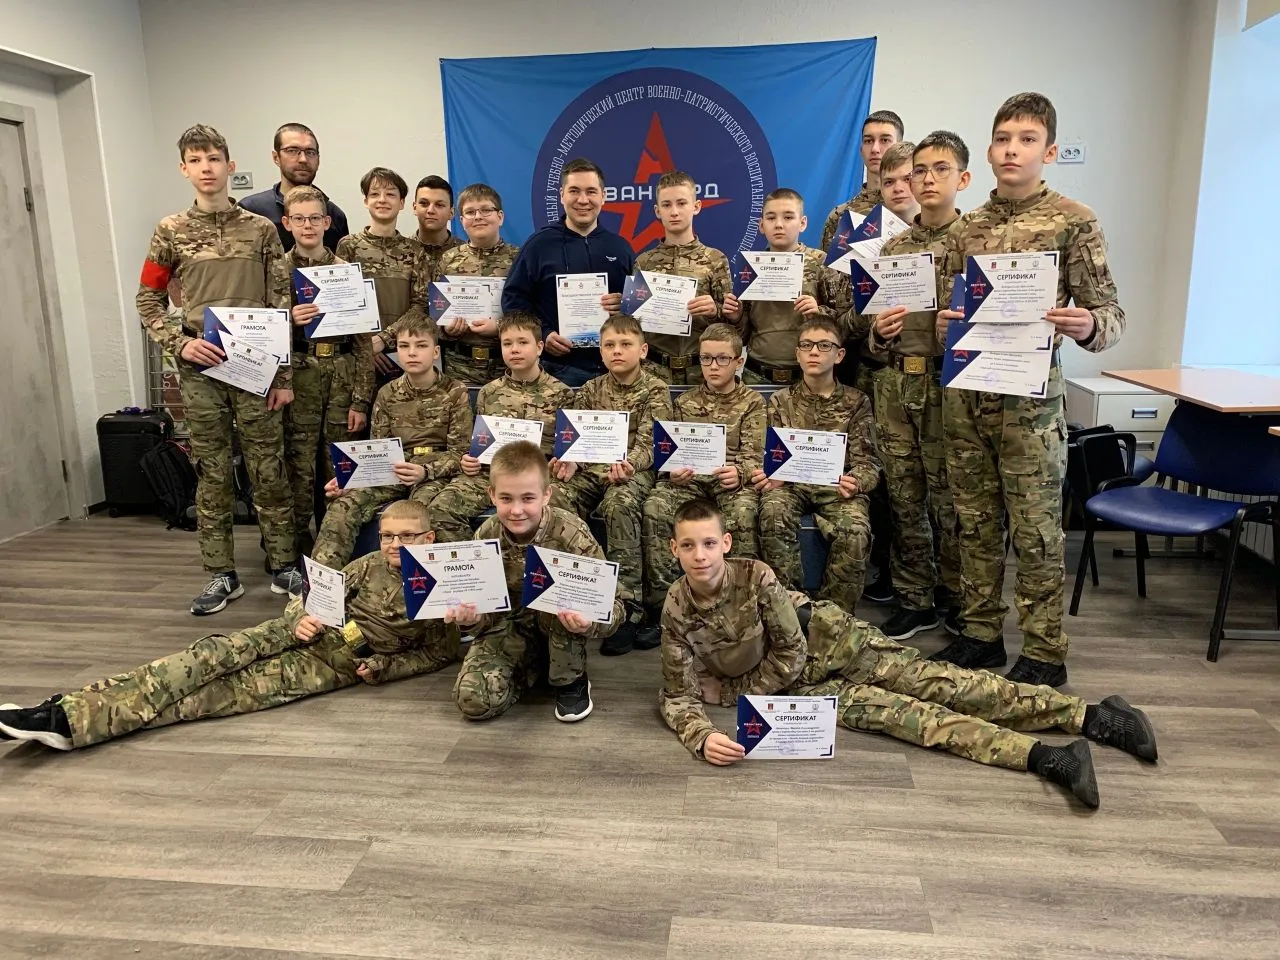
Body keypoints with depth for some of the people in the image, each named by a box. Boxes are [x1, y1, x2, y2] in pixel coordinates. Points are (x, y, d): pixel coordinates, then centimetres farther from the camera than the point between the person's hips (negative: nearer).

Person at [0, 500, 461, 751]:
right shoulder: (369, 566, 11)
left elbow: (439, 653, 6)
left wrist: (380, 666, -8)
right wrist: (300, 618, -9)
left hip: (338, 666, -4)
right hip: (311, 632, 4)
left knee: (236, 690, -21)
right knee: (216, 654, -21)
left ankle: (77, 722, -29)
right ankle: (68, 713, -25)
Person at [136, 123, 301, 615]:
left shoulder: (261, 229, 4)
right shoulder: (171, 232, 6)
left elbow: (282, 305, 3)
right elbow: (148, 302, 11)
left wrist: (284, 375, -1)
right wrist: (180, 343, -7)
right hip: (200, 371, 1)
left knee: (269, 471, 4)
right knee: (212, 474, 7)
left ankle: (284, 565, 17)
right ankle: (221, 574, 16)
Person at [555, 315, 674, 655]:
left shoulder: (655, 391, 2)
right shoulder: (590, 390, 15)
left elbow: (648, 444, -8)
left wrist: (627, 464, -29)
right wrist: (568, 462, -11)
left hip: (634, 471, -4)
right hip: (591, 468, 4)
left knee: (618, 504, -37)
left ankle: (627, 605, -30)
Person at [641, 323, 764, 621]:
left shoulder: (752, 401, 9)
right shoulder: (685, 402, 17)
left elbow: (753, 454, -1)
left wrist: (739, 473, -26)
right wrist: (673, 472, -15)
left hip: (732, 479, -2)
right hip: (690, 479, 2)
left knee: (742, 511, -36)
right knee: (655, 507, -28)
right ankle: (660, 599, -22)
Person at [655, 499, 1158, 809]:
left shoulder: (755, 576, -23)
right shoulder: (677, 613, -15)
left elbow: (790, 654, -16)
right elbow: (678, 695, -11)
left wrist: (731, 690, -11)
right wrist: (702, 737, -31)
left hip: (826, 639, -2)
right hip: (800, 685, 2)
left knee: (932, 683, -15)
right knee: (888, 711, -16)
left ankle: (1092, 717, -18)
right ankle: (1048, 759, -22)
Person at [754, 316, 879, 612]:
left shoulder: (856, 401, 8)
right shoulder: (781, 400, 12)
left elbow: (866, 460, 3)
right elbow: (772, 455, 7)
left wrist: (855, 482, -22)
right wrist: (768, 476, -18)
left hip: (836, 487, 0)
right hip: (790, 483, 1)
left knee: (855, 529, -31)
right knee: (773, 514, -33)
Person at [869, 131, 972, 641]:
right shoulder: (893, 246, 14)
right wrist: (879, 333, -3)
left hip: (948, 383, -4)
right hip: (896, 383, 4)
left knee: (948, 497, 2)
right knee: (904, 497, 9)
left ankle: (958, 599, 20)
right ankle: (914, 600, 21)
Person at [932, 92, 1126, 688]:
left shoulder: (1073, 221, -3)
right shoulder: (965, 229, 11)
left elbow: (1110, 316, -3)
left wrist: (1088, 327, -25)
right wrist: (944, 324, -5)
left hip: (1029, 398, -5)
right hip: (964, 393, 5)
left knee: (1036, 530, 2)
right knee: (975, 522, 12)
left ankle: (1044, 653, 14)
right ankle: (981, 632, 25)